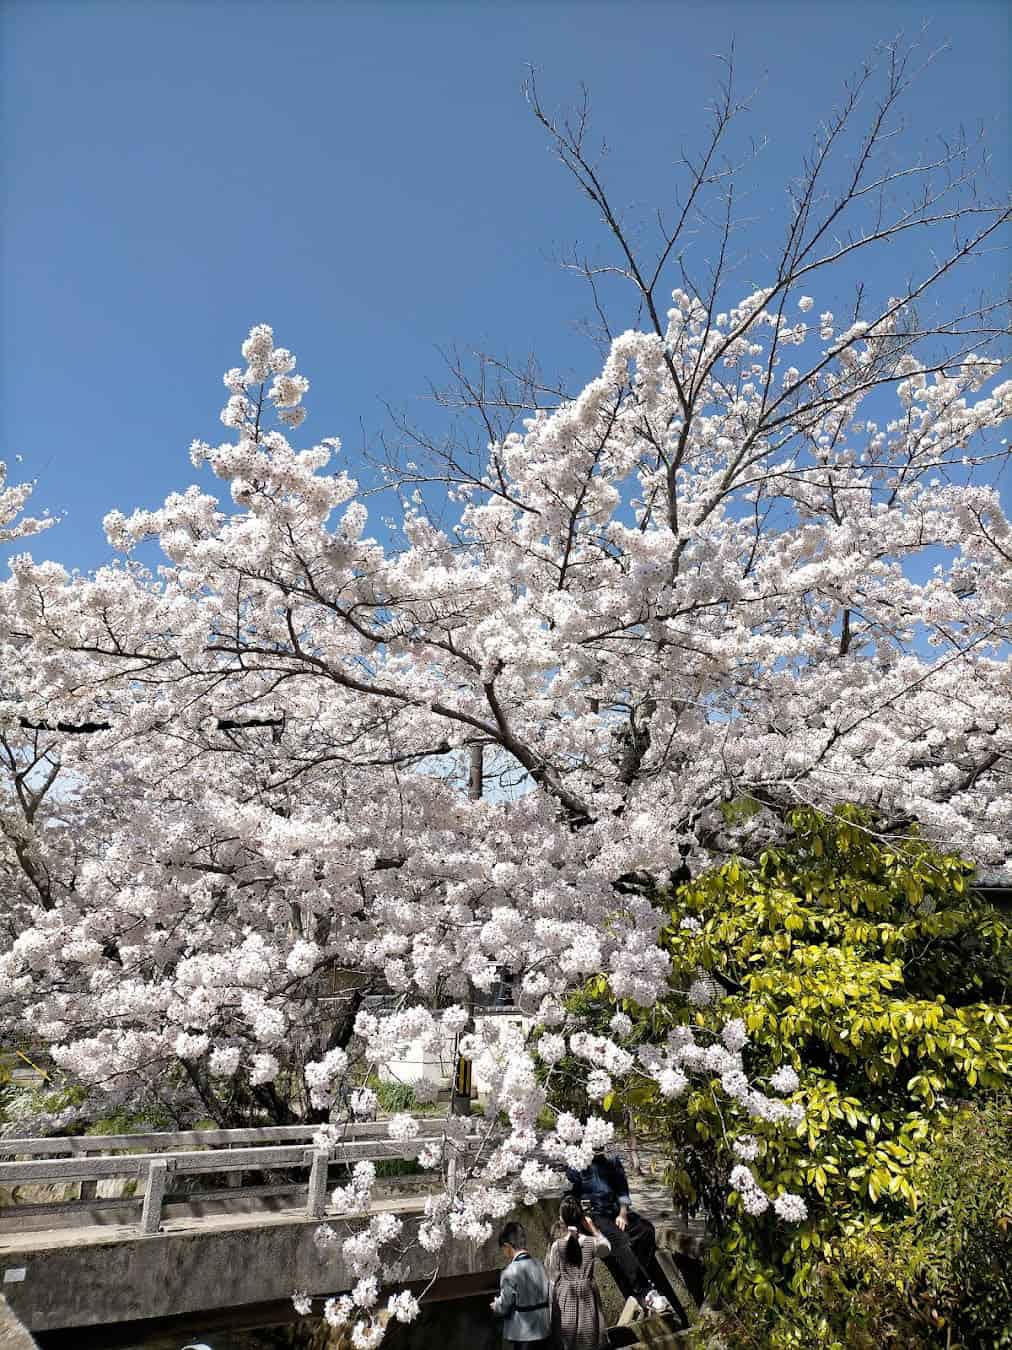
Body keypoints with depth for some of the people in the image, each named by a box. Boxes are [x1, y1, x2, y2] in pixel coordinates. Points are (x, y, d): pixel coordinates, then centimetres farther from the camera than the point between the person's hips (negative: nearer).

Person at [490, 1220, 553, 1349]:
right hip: (544, 1331, 6)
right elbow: (549, 1297, 6)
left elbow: (503, 1308, -12)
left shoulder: (510, 1272, -19)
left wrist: (495, 1306, 9)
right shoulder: (541, 1264, -2)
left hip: (521, 1336, -6)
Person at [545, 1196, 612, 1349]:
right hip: (587, 1296, 1)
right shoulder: (591, 1242, -11)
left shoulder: (557, 1245, -12)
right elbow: (607, 1247, 12)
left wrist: (553, 1302, 7)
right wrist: (593, 1229, 9)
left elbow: (554, 1278, -4)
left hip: (565, 1297, -1)